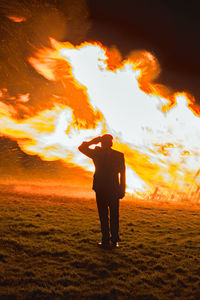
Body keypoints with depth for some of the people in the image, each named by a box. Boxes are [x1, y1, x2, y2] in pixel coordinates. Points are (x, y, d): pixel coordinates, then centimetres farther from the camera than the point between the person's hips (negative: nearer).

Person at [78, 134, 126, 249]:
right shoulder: (119, 155, 0)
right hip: (114, 190, 2)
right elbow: (122, 174, 0)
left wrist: (93, 141, 6)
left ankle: (106, 241, 2)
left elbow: (81, 148, 7)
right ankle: (115, 240, 11)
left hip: (100, 189, -2)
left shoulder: (97, 153, -5)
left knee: (103, 216, 4)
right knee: (114, 216, 10)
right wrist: (122, 190, 4)